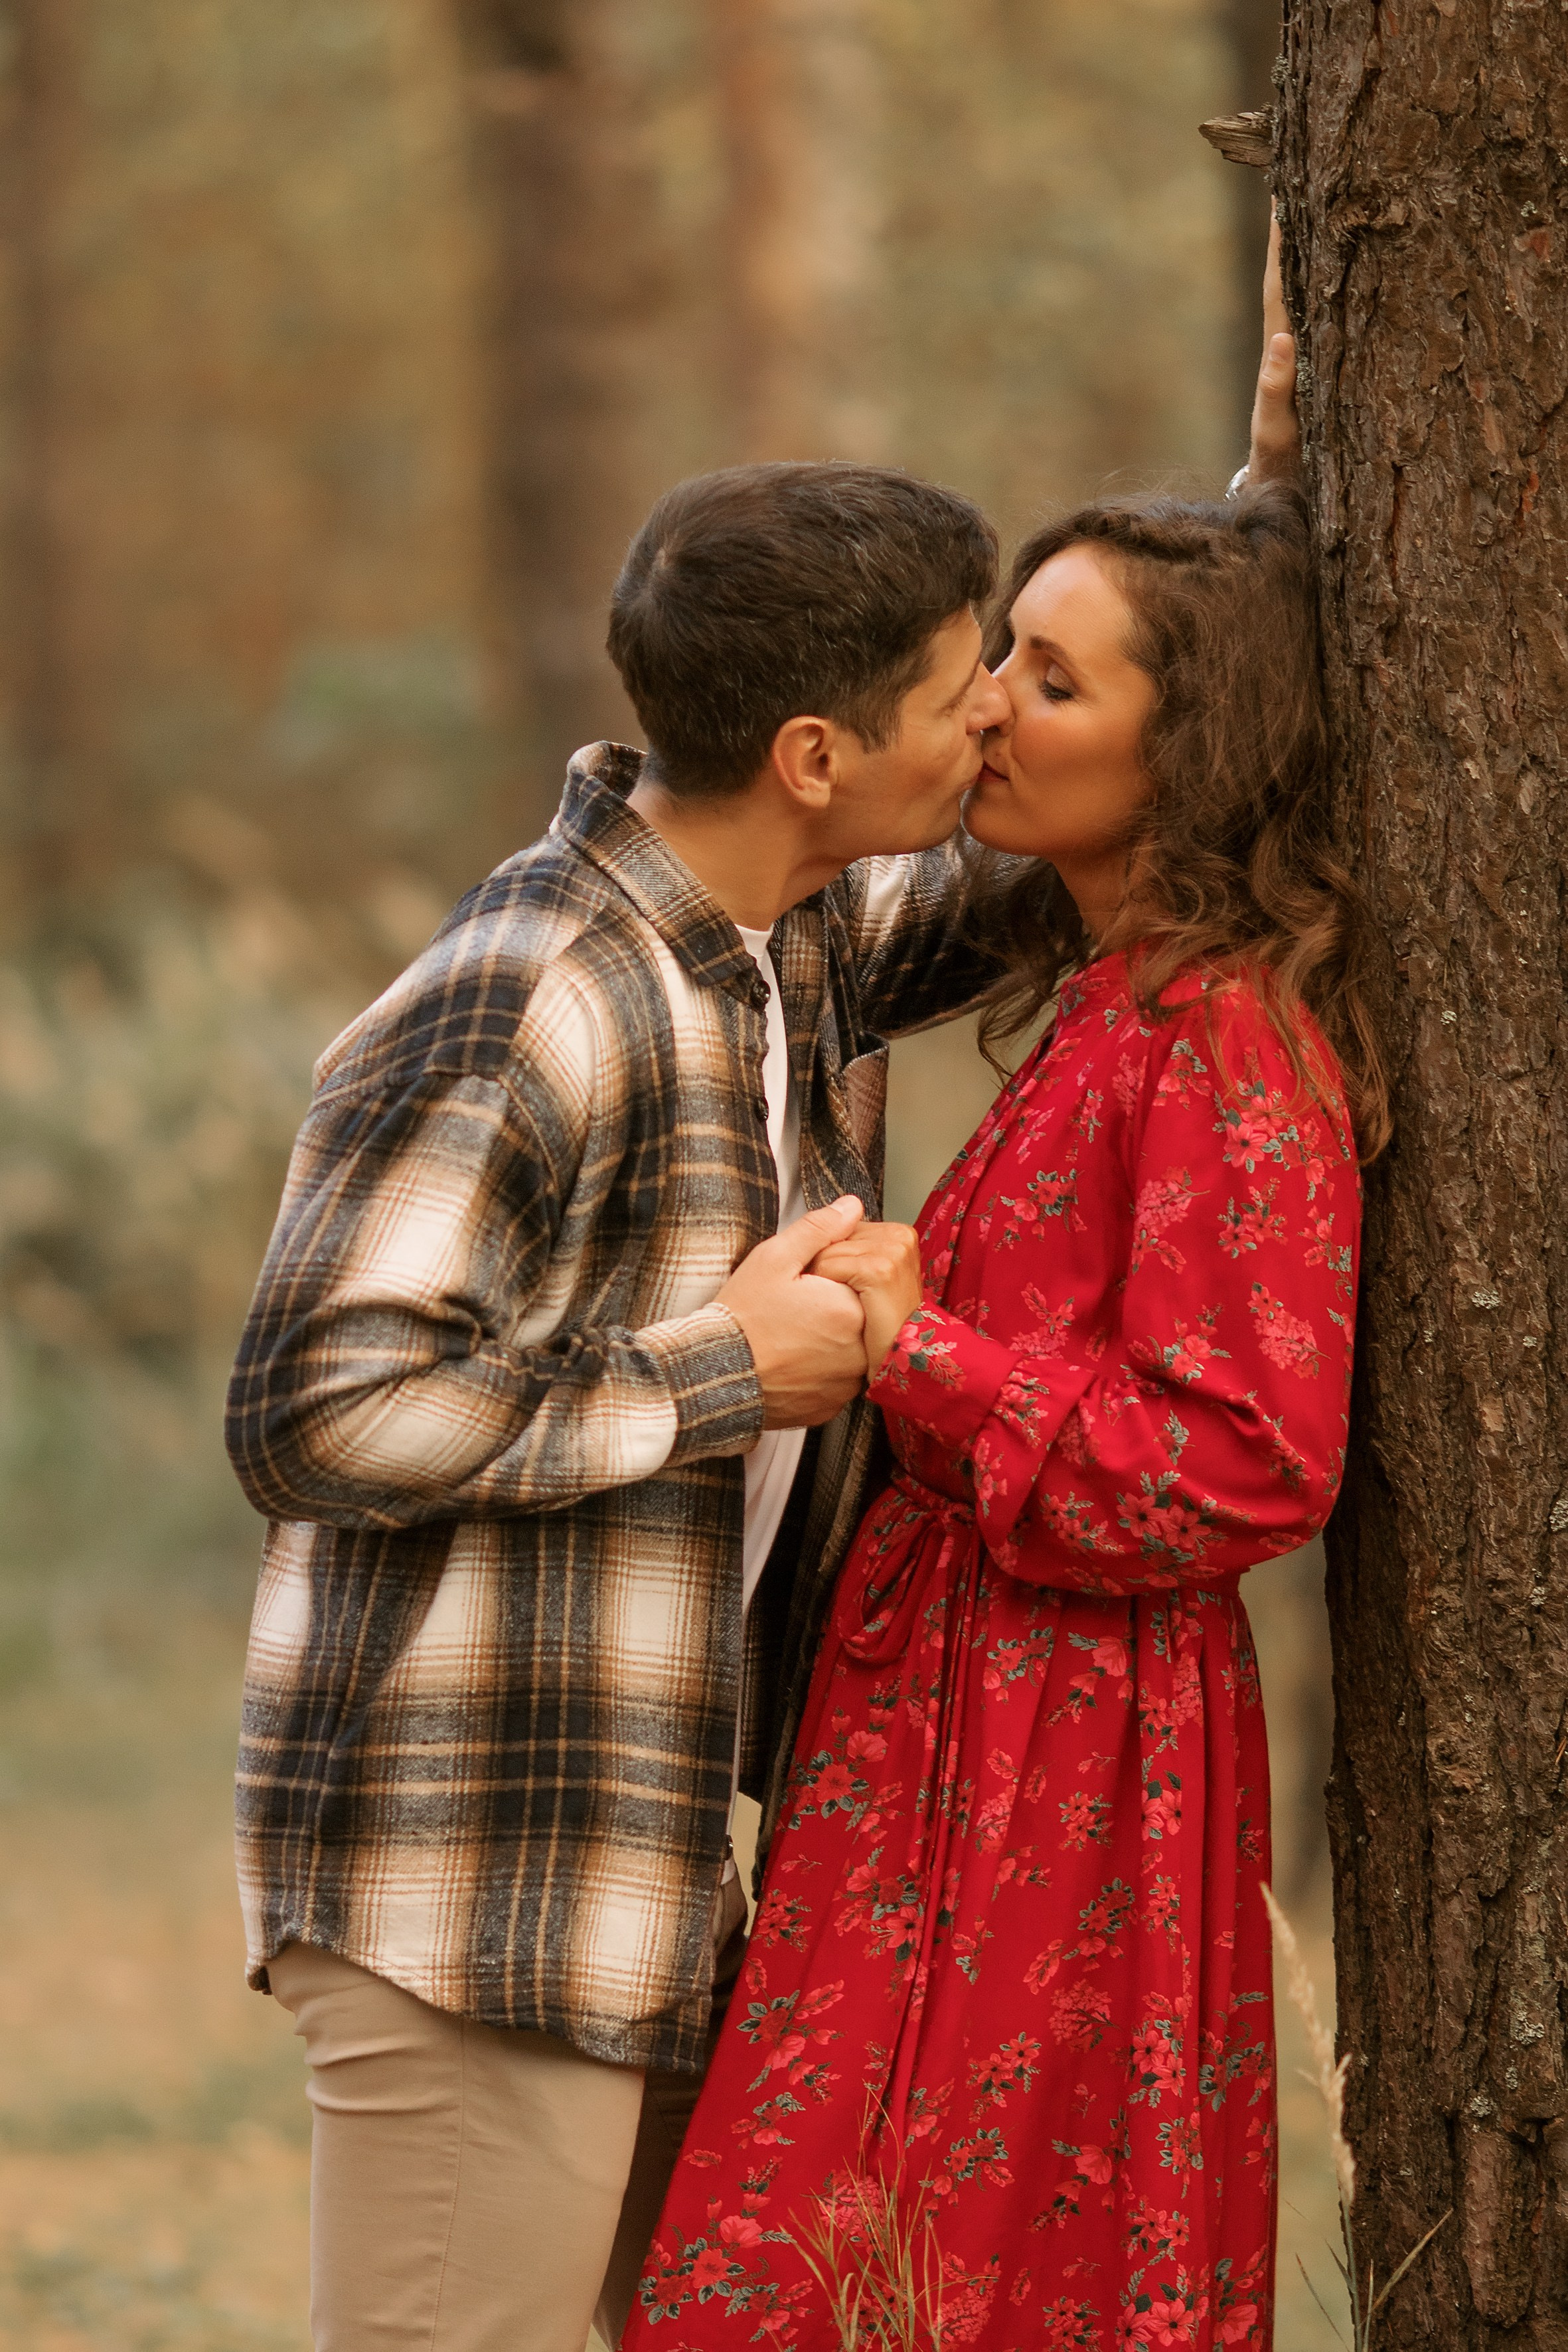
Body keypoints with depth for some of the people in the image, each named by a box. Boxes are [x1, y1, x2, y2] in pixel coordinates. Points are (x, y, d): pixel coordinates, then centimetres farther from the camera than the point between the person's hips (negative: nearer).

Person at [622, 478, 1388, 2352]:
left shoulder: (1232, 1048, -15)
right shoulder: (1112, 1006, 14)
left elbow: (1240, 1467, -20)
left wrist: (917, 1351, -16)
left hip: (1067, 1758, -9)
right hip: (960, 1719, 9)